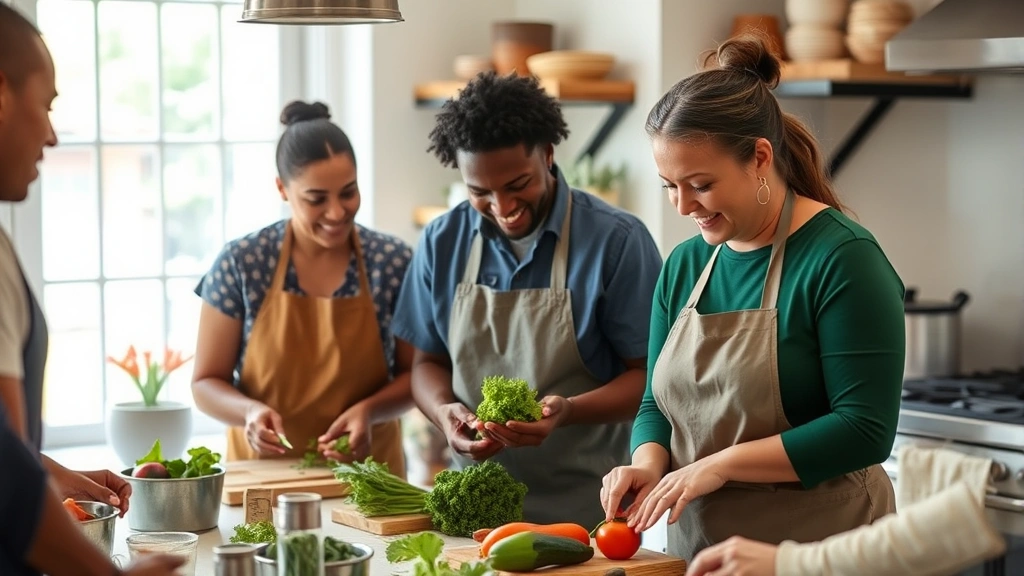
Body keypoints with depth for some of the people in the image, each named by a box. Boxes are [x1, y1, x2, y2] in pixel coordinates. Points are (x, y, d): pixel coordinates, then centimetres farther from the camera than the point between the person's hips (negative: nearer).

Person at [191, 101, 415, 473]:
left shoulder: (394, 262, -1)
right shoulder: (241, 264, -3)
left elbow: (415, 374, 6)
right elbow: (206, 384, 3)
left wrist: (369, 410, -12)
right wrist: (249, 411, -16)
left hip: (367, 473, 0)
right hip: (262, 473, 0)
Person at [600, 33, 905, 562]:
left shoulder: (842, 257, -15)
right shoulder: (684, 265, 5)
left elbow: (865, 429, -20)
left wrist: (722, 464, -22)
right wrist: (648, 461, -9)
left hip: (819, 550, -6)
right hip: (696, 548, 6)